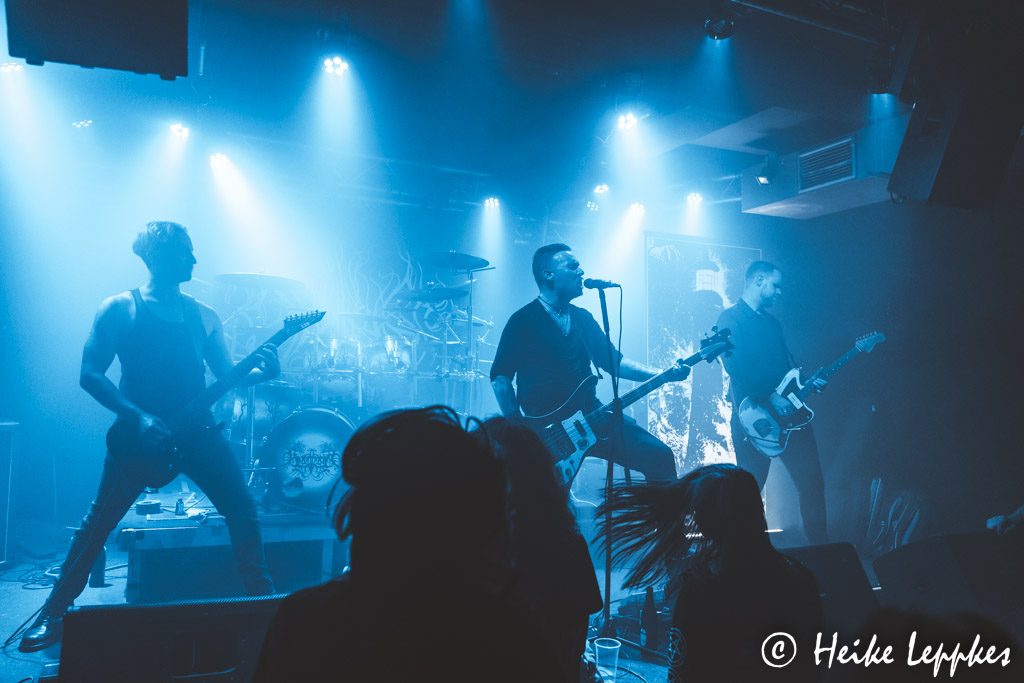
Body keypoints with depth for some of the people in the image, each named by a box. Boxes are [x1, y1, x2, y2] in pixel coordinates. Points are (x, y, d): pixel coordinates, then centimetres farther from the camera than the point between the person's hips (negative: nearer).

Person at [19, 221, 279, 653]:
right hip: (140, 433, -3)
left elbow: (226, 375, 12)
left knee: (243, 511, -2)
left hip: (197, 431, 4)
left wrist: (260, 371, -11)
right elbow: (90, 374, -6)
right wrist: (137, 416, -18)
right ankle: (53, 615, 20)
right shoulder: (121, 309, -1)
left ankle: (262, 600, 12)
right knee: (99, 521, 2)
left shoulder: (203, 316, 12)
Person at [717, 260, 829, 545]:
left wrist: (807, 383, 6)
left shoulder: (772, 322, 20)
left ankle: (820, 546, 17)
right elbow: (735, 368, -19)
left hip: (788, 414, 7)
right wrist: (770, 398, -23)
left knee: (812, 481, 6)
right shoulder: (731, 318, -6)